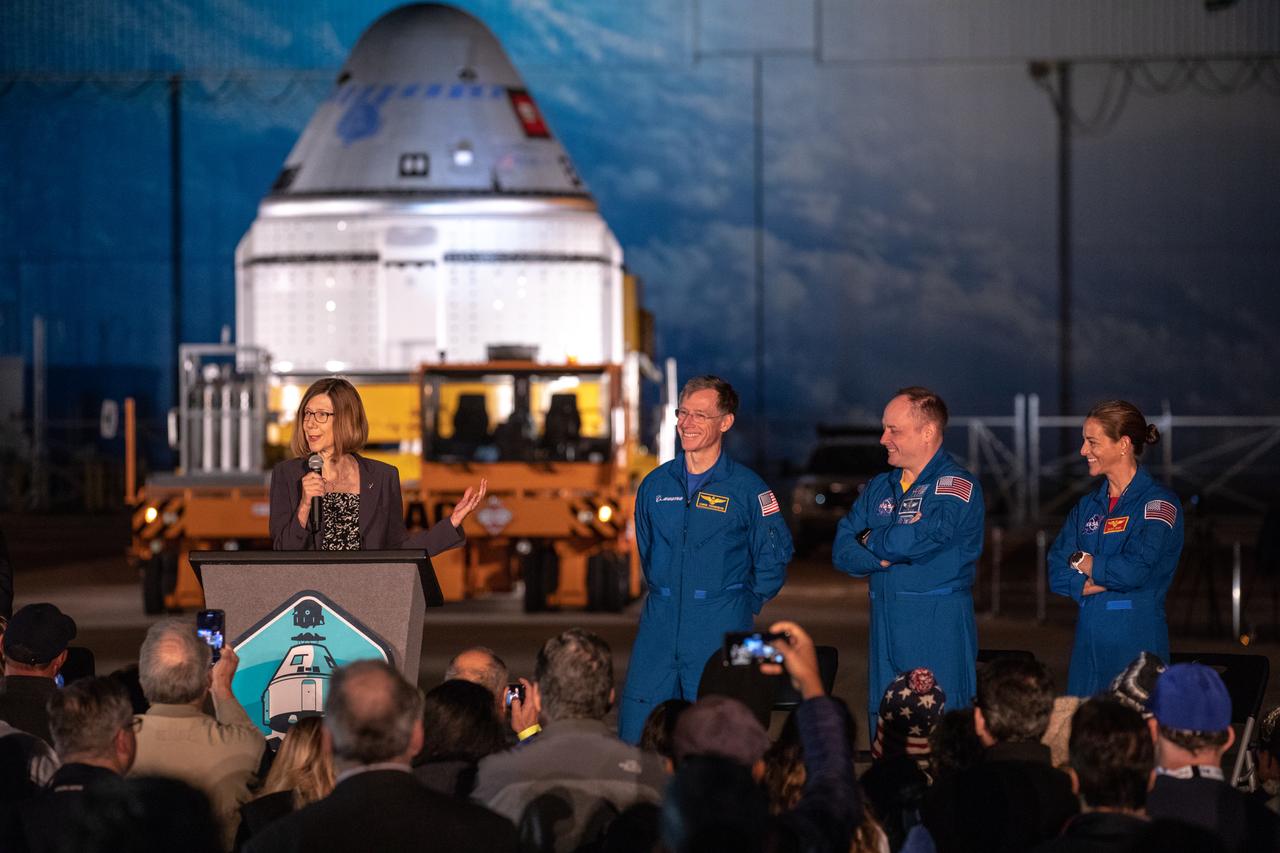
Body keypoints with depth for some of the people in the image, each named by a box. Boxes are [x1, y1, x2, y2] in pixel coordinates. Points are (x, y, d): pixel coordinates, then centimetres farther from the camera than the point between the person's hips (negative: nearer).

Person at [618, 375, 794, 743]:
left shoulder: (747, 487, -3)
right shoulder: (655, 484, 9)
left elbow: (775, 556, 4)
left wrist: (745, 605, 6)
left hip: (721, 630, -4)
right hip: (659, 627, 4)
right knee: (635, 730, 0)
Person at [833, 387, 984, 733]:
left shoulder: (956, 487, -6)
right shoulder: (879, 488, 16)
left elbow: (917, 540, -19)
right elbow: (842, 551, 8)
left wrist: (871, 541, 0)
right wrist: (886, 554, -10)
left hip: (938, 632, -6)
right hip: (885, 631, 6)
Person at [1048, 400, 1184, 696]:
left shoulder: (1159, 503, -5)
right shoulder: (1087, 506, 15)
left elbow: (1135, 570, -17)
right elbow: (1057, 574, 7)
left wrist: (1082, 561, -2)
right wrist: (1106, 580, -10)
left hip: (1136, 638, -6)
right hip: (1089, 636, 6)